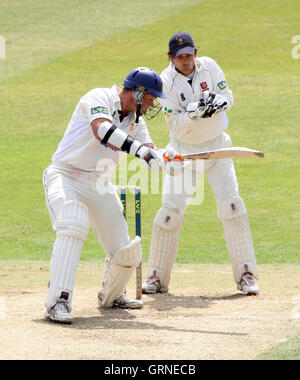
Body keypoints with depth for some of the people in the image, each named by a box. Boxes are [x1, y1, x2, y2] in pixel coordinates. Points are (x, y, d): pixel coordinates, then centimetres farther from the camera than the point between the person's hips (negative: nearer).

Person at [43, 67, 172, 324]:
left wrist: (157, 156, -28)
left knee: (125, 252, 1)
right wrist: (139, 149, -45)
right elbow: (102, 129, -36)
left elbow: (149, 150, -3)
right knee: (73, 225, -34)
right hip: (65, 177, -7)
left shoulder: (135, 118, 9)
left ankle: (110, 296, 32)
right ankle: (59, 301, -36)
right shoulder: (99, 99, -16)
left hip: (99, 185, 7)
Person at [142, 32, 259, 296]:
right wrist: (195, 112, -36)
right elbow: (176, 125, -17)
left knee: (231, 203, -12)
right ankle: (157, 277, 7)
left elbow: (229, 98, -4)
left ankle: (246, 275, -6)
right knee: (170, 210, -7)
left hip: (217, 146, 1)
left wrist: (217, 103, -27)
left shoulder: (209, 66, -7)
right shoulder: (166, 81, -13)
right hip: (184, 150, -1)